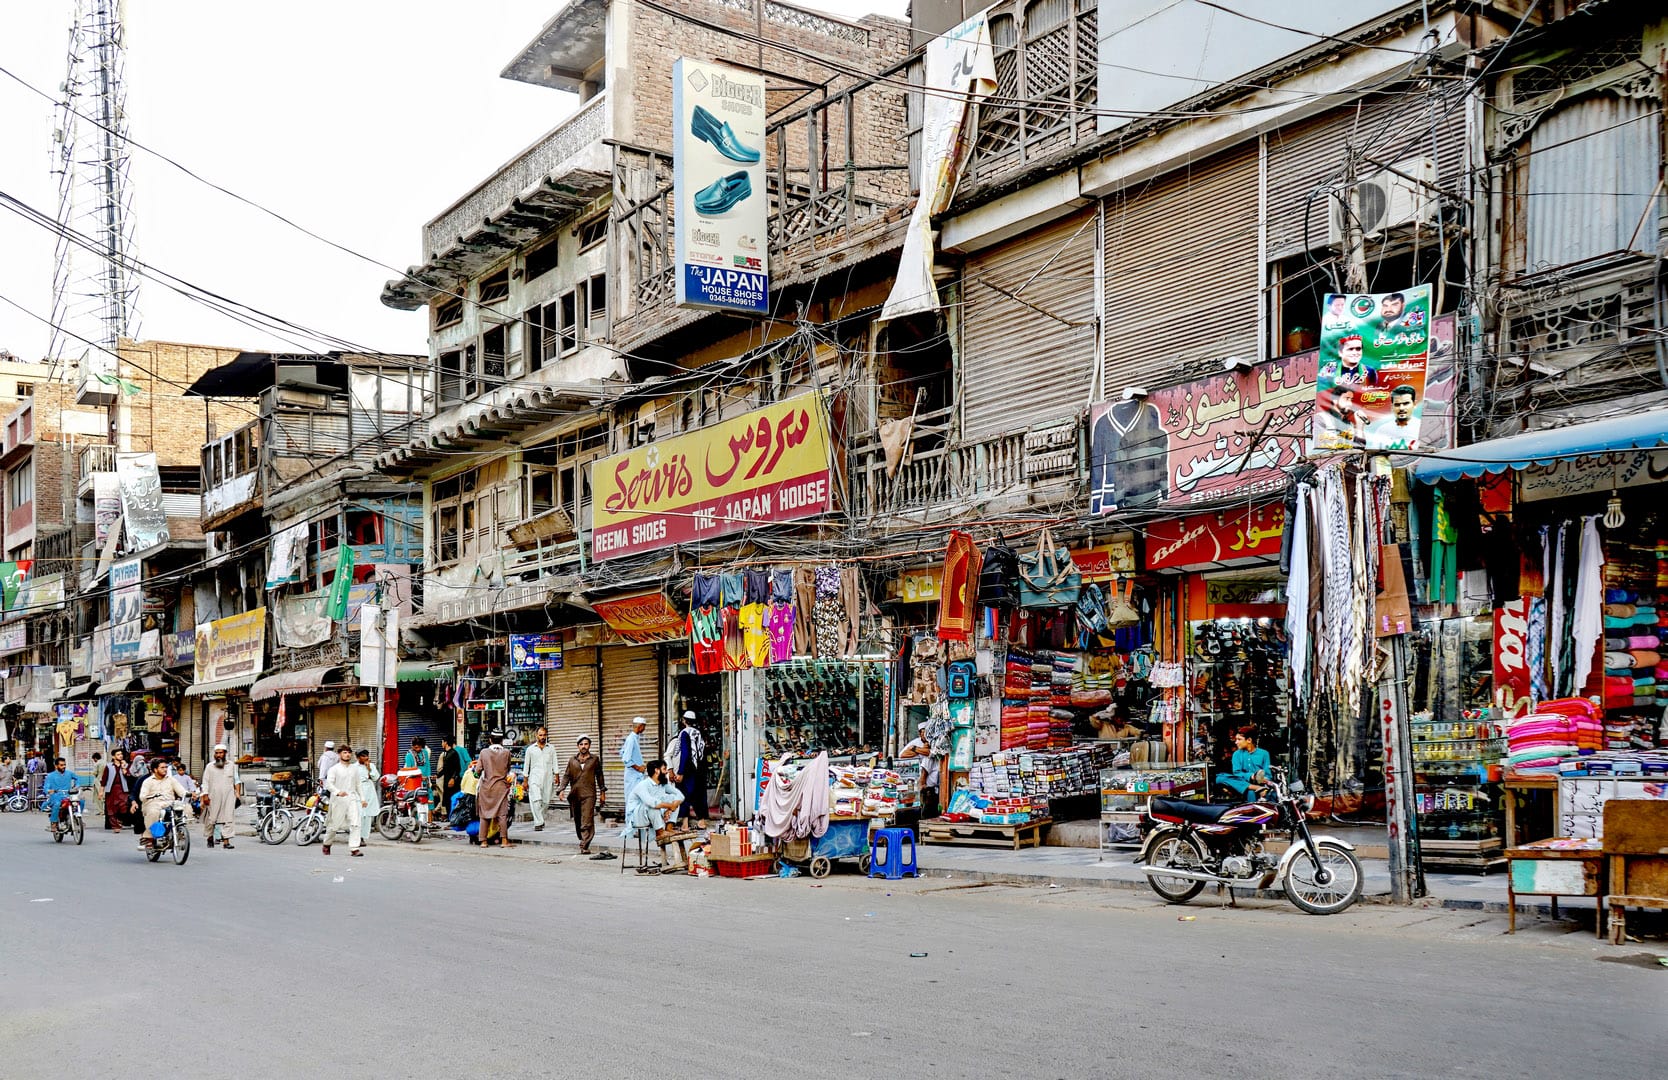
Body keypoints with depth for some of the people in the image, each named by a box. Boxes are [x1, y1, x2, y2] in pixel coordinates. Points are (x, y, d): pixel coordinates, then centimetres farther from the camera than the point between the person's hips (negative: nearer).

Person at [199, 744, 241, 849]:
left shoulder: (231, 765, 13)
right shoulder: (210, 766, 8)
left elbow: (237, 780, 16)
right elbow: (205, 782, 5)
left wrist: (238, 792, 5)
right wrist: (205, 795, -4)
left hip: (228, 797, 0)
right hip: (213, 797, 0)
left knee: (228, 819, -8)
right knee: (211, 819, 3)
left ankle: (226, 841, -10)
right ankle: (210, 837, 25)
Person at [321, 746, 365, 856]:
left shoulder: (355, 768, 14)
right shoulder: (334, 769, -1)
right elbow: (329, 783, -11)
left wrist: (362, 798, 17)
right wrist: (338, 792, -27)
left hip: (352, 799, 3)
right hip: (339, 800, -3)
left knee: (355, 824, -11)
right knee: (334, 824, 6)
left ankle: (354, 848, -12)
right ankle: (327, 844, 30)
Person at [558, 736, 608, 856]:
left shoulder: (595, 759, 8)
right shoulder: (572, 760, 12)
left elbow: (599, 776, 14)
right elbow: (566, 776, 11)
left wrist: (602, 792, 13)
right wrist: (561, 789, -2)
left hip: (589, 795, -3)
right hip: (574, 795, 3)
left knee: (587, 822, -14)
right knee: (577, 822, 9)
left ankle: (584, 846, -18)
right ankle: (582, 841, 26)